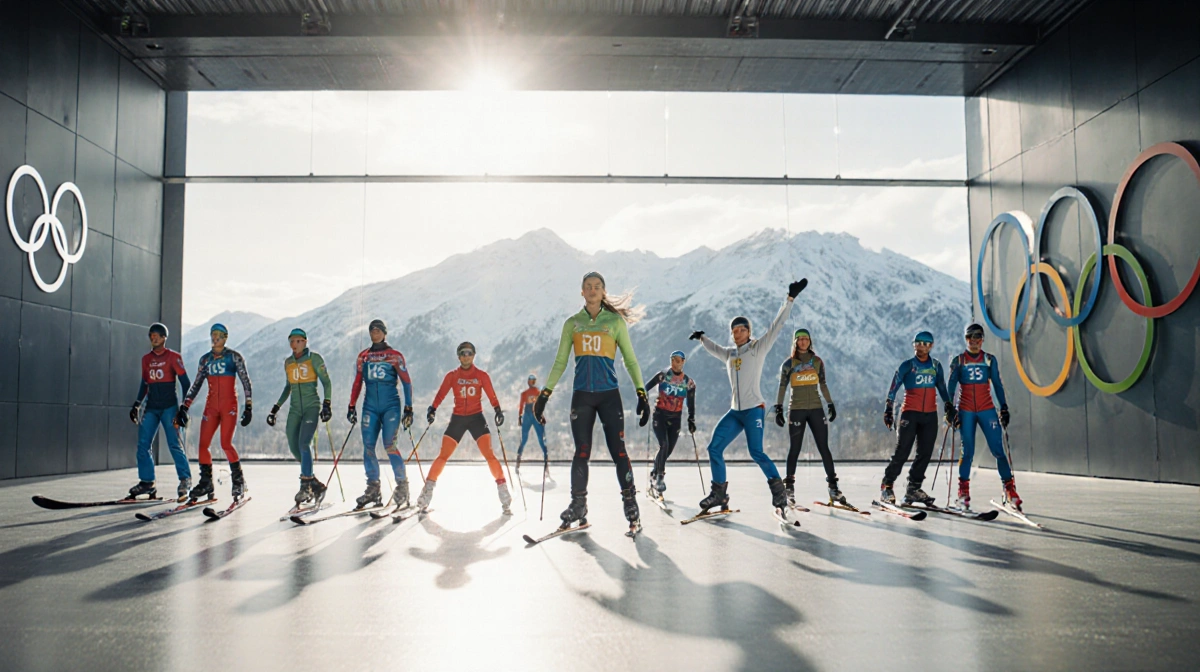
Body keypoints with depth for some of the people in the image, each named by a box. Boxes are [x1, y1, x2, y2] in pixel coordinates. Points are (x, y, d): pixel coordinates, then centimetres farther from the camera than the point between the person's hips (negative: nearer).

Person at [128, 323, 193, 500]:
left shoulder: (173, 357, -2)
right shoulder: (146, 359, 13)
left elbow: (185, 382, -3)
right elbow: (144, 384, 21)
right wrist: (136, 405, 16)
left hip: (169, 407, -5)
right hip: (151, 407, 5)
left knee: (174, 444, -10)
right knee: (143, 444, -1)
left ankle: (185, 479, -1)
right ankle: (147, 482, 6)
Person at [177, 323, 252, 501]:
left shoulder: (234, 356, 0)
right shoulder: (205, 359, 13)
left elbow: (246, 381, -2)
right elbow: (196, 385, 15)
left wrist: (249, 406, -9)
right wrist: (184, 407, 8)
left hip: (229, 405, -4)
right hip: (211, 406, 4)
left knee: (226, 444, -14)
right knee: (203, 444, -3)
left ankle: (239, 481, 4)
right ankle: (206, 483, 11)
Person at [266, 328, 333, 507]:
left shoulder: (314, 358, -4)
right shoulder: (288, 362, 12)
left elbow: (326, 382, -4)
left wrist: (327, 404, -16)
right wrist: (276, 408, 19)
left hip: (311, 407, -6)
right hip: (295, 408, 6)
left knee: (304, 444, -20)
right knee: (294, 448, 0)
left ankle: (305, 485, -17)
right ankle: (315, 484, 15)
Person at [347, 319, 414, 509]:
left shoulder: (395, 355, 1)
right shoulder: (363, 356, 11)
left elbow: (406, 382, 1)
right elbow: (357, 382, 14)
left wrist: (408, 408, -4)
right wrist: (352, 406, 10)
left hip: (391, 406, -4)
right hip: (370, 407, 4)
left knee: (389, 445, -13)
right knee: (368, 447, -3)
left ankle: (402, 486, -3)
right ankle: (373, 489, 6)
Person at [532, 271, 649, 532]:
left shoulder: (616, 321, 5)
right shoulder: (572, 323, 10)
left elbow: (630, 361, 4)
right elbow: (560, 363, 12)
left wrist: (642, 395, -4)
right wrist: (544, 394, 5)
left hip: (609, 395, -2)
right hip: (582, 396, 2)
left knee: (618, 451, -6)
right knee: (581, 452, 0)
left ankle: (631, 506, 1)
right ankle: (578, 506, 10)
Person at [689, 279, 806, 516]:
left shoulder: (758, 348, 0)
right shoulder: (729, 354, 15)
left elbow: (776, 325, -7)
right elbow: (715, 349, 38)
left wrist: (790, 298, -12)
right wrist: (702, 338, 46)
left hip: (753, 409, -6)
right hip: (734, 411, 6)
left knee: (756, 452, -17)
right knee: (714, 448, 1)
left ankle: (779, 492, -4)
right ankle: (719, 494, 10)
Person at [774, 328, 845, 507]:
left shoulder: (818, 361, 9)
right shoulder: (788, 363, 2)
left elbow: (823, 385, 15)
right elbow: (782, 387, 3)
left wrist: (831, 404, 11)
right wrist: (778, 409, -4)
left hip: (816, 409, 2)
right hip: (796, 410, -2)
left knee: (824, 448, -1)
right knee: (794, 449, 0)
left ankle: (833, 487, 3)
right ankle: (789, 488, 9)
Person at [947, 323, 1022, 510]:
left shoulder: (990, 360, 9)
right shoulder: (958, 361, 6)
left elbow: (997, 385, 9)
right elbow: (951, 387, 4)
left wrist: (1004, 407, 1)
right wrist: (950, 410, -6)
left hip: (987, 410, 1)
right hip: (965, 411, -1)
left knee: (998, 450, -7)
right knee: (967, 452, -2)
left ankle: (1010, 490, -2)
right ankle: (963, 494, 5)